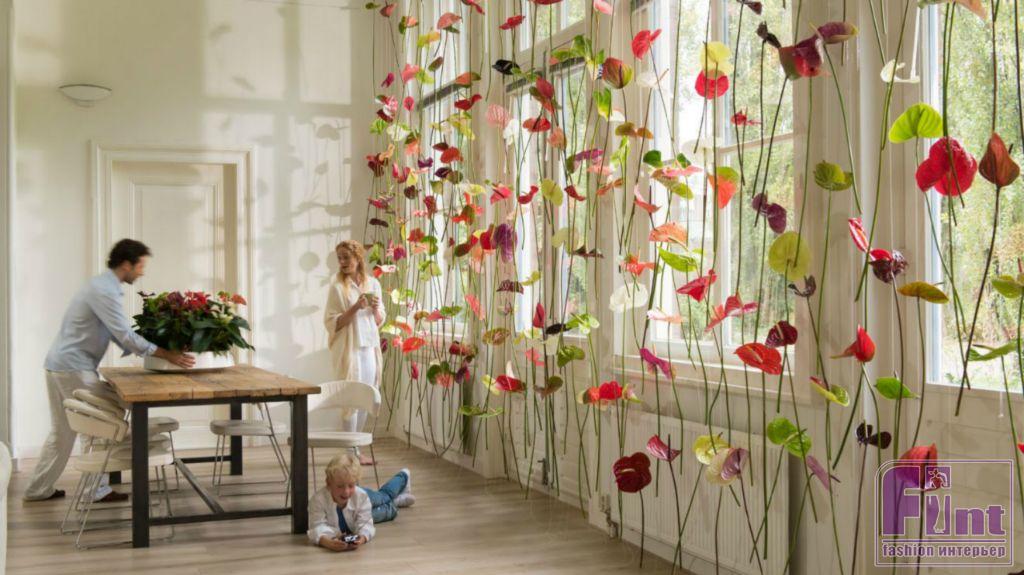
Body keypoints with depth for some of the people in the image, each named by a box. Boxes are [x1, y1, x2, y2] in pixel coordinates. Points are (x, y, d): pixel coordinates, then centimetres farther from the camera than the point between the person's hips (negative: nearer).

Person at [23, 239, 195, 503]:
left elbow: (118, 334, 16)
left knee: (62, 431, 17)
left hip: (60, 365, 10)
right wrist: (167, 355, -20)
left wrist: (156, 353, 6)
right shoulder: (104, 291, -19)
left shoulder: (103, 286, 13)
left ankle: (39, 490, 24)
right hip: (74, 368, -10)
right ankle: (98, 490, 7)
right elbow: (125, 335, -24)